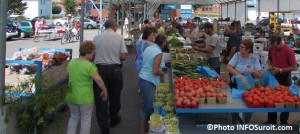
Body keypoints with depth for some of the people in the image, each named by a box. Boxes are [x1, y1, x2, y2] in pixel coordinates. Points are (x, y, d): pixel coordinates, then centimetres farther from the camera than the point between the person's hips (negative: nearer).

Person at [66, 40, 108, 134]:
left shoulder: (71, 62, 2)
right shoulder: (89, 65, -18)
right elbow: (98, 80, -25)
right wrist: (104, 91, -13)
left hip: (71, 96, 6)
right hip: (85, 97, -6)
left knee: (74, 117, 23)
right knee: (85, 119, 11)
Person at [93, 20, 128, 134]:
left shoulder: (96, 37, 0)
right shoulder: (119, 37, -3)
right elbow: (123, 56, -7)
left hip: (99, 69, 0)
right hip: (115, 69, 0)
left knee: (100, 98, 5)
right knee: (115, 96, 19)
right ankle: (113, 118, 37)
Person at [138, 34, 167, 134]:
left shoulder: (148, 48, 7)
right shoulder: (158, 53, -18)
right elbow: (155, 71, -23)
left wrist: (160, 71, 19)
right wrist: (162, 74, -3)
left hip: (142, 78, 9)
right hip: (148, 82, -9)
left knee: (147, 104, 20)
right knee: (148, 106, 1)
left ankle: (145, 124, 31)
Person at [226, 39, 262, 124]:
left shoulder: (254, 59, -4)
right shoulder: (237, 55, -3)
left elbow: (259, 75, -5)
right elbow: (228, 67, -12)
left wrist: (253, 72, -27)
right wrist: (238, 74, -26)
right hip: (236, 84, 0)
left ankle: (245, 124, 18)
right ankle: (234, 122, 18)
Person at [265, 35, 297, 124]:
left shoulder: (288, 51, -20)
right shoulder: (271, 48, -4)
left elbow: (294, 67, -17)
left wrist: (280, 70, -22)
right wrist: (269, 65, -6)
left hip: (284, 77, -5)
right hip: (274, 76, 5)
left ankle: (284, 122, 22)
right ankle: (271, 120, 28)